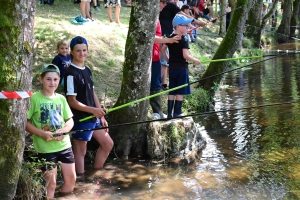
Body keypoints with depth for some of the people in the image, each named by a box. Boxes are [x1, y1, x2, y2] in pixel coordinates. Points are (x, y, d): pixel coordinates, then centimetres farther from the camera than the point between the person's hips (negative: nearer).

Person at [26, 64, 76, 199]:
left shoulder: (61, 99, 5)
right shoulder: (34, 98, -9)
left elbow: (70, 121, 9)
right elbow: (25, 122, -10)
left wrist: (62, 131, -11)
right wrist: (42, 133, -21)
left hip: (64, 145, 5)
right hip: (45, 148, -5)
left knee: (71, 178, 10)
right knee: (51, 182, 2)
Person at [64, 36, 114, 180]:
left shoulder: (87, 70, 9)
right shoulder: (71, 73, -17)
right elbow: (72, 101, -20)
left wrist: (101, 116, 11)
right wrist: (93, 110, -27)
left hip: (93, 118, 9)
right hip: (80, 119, -9)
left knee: (108, 143, 17)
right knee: (80, 151, 3)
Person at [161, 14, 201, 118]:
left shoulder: (170, 38, 6)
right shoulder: (184, 39, -14)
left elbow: (162, 49, 7)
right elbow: (185, 55, -20)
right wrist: (195, 60, -7)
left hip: (172, 67, 7)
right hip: (181, 67, -6)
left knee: (172, 91, 11)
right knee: (180, 92, 2)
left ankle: (170, 113, 14)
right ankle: (177, 113, 4)